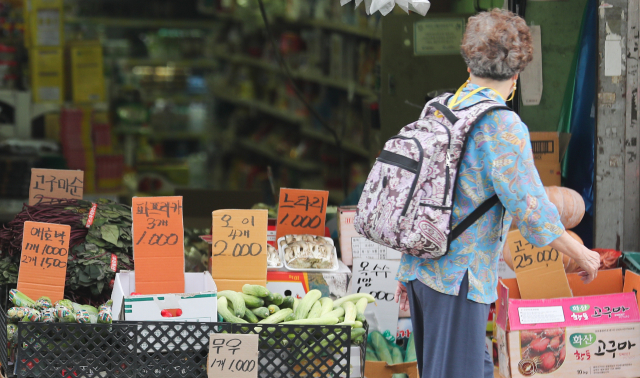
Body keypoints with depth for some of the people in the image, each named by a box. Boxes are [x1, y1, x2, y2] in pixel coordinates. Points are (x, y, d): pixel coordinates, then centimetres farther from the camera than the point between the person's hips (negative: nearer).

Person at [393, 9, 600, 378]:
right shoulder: (503, 126, -15)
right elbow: (532, 212, -17)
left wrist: (410, 271, 24)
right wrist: (583, 255, -2)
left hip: (421, 266, 8)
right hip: (459, 277, -8)